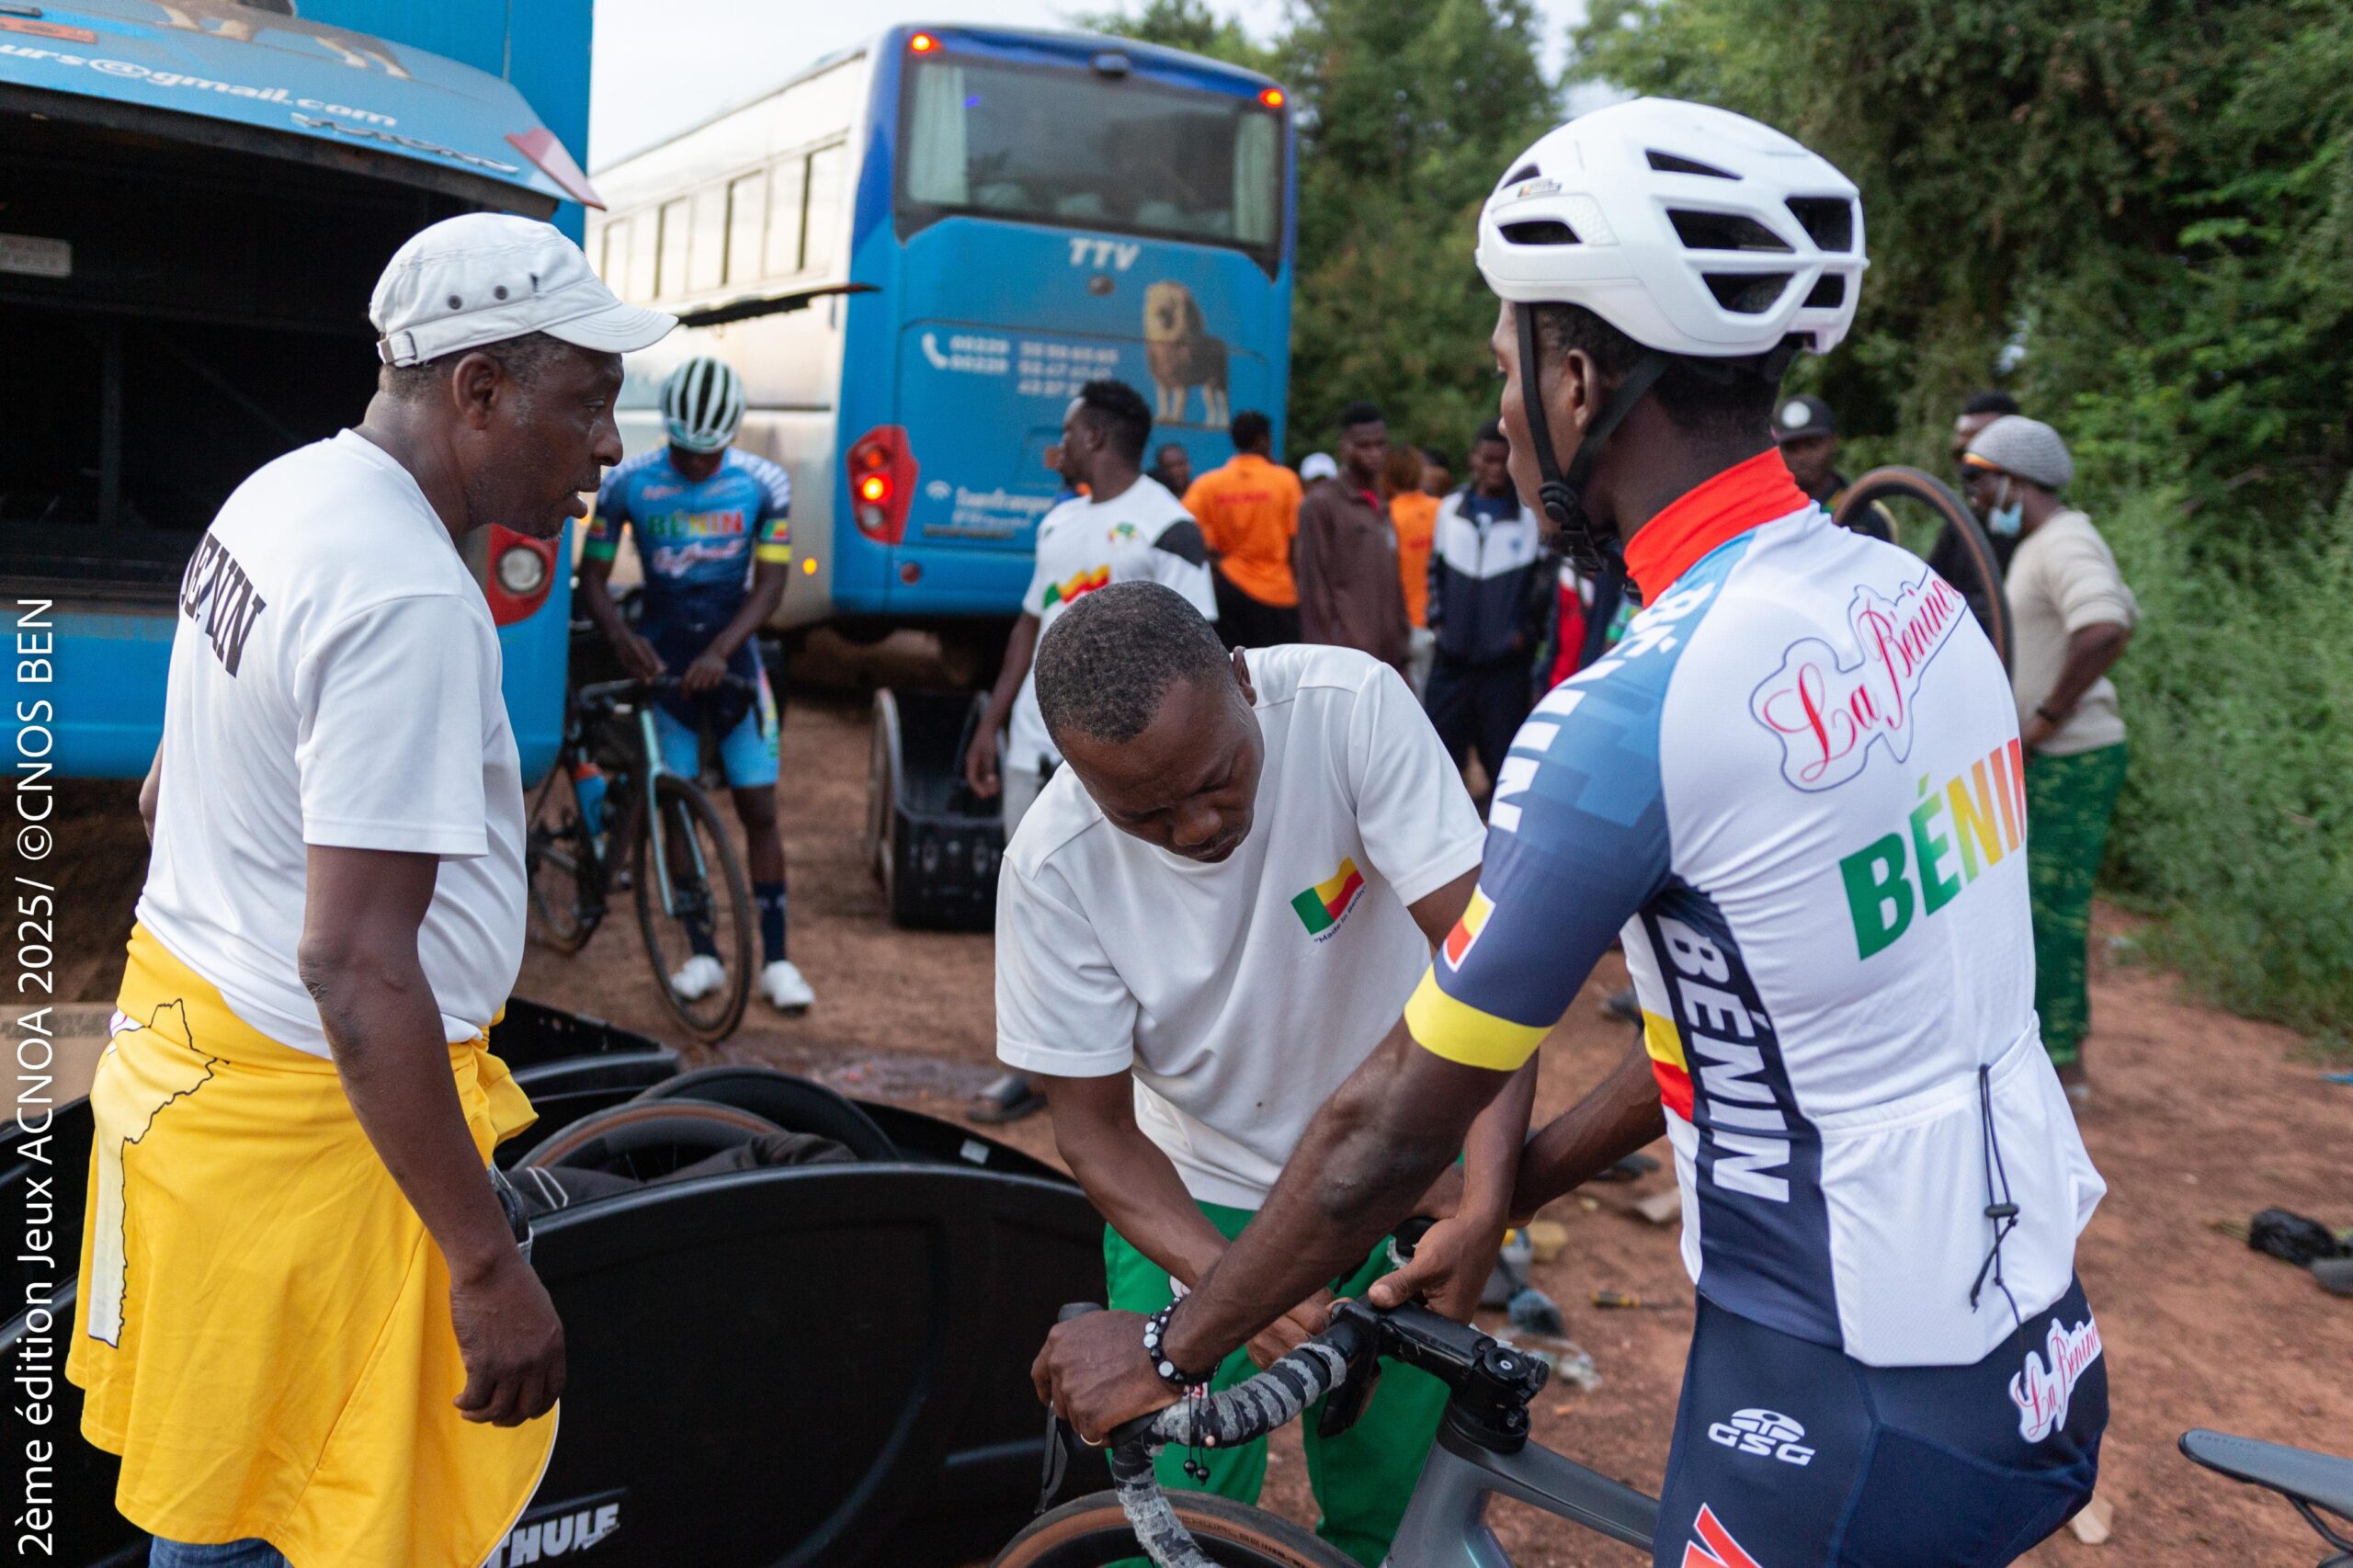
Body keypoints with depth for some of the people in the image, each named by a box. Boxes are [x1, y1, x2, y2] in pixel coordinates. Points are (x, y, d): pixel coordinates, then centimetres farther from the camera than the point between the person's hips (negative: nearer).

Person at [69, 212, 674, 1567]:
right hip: (310, 1113, -9)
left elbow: (175, 787, 19)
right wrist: (489, 1262, -27)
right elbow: (357, 967, -30)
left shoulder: (285, 492, 5)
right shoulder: (410, 600, -26)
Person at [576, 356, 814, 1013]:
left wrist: (719, 651, -24)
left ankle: (775, 958, 6)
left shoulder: (764, 484, -8)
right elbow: (593, 577, -3)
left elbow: (770, 585, -10)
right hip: (660, 656, 0)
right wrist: (621, 636, -23)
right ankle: (703, 953, 13)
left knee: (759, 809, -2)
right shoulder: (629, 483, -8)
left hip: (732, 655, 0)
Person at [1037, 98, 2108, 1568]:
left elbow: (1390, 1126, -16)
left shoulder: (1632, 712, -25)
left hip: (1856, 1412, -7)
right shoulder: (1915, 599, -1)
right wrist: (1514, 1187, 15)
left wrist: (1164, 1352, -2)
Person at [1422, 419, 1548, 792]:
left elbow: (1547, 578, 0)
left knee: (1506, 761, 3)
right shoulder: (1450, 508, 9)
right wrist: (1438, 618, 9)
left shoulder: (1532, 515, -3)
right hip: (1452, 660, 3)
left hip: (1508, 666, -3)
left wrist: (1527, 632, -6)